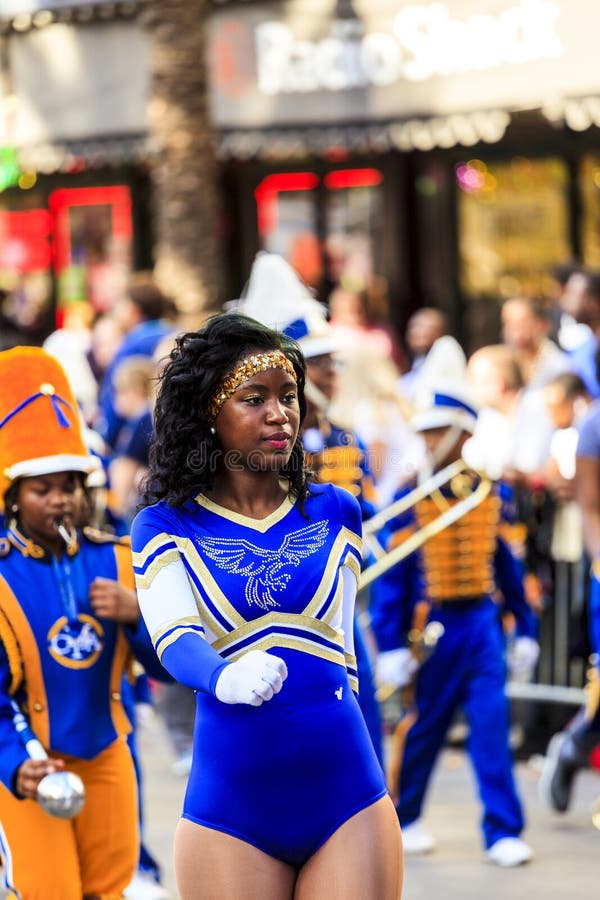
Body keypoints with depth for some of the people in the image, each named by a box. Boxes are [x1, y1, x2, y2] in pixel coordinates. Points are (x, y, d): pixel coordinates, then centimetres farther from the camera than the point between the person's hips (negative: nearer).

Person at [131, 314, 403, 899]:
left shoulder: (333, 513, 10)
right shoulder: (166, 528, 1)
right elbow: (174, 641, -16)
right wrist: (228, 679, -35)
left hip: (347, 792, 2)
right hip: (229, 808, -2)